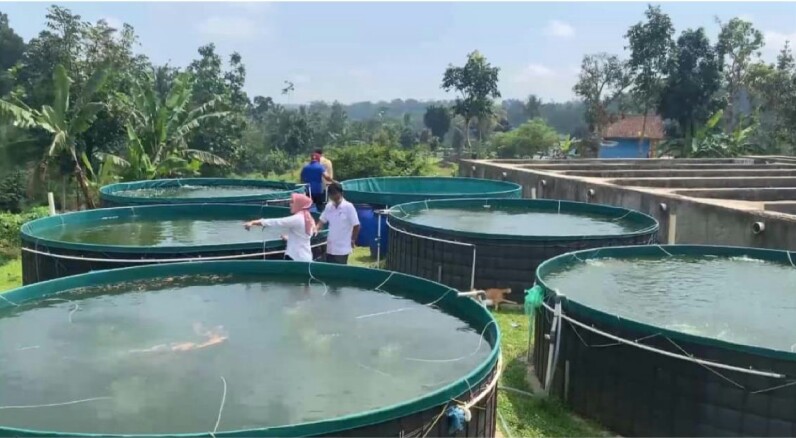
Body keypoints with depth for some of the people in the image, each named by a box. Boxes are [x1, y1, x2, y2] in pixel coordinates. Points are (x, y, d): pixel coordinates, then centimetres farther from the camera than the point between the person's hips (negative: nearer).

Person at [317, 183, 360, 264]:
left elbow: (356, 225, -10)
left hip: (343, 248, -5)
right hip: (330, 247, 5)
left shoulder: (348, 207, -12)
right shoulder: (328, 206, 4)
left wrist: (353, 240, -5)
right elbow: (322, 221, 9)